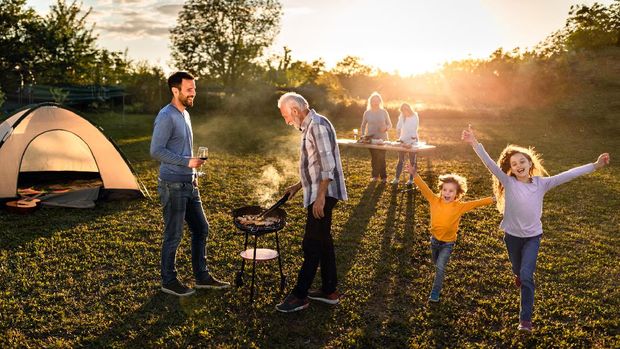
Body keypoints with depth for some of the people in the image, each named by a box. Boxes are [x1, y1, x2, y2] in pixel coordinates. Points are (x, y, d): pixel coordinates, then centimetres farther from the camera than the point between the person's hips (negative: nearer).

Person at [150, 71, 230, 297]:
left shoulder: (185, 114, 14)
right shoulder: (166, 116, -15)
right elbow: (156, 151, -22)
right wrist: (187, 162, -22)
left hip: (189, 185, 9)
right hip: (173, 186, -9)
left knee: (201, 229, 14)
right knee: (173, 235, 2)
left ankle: (202, 277, 26)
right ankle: (169, 281, 18)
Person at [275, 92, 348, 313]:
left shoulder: (317, 125, -16)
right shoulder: (310, 127, 17)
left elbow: (327, 165, -23)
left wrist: (320, 197, -25)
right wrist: (298, 186, 24)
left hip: (322, 195, -11)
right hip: (317, 194, 11)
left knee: (312, 245, -5)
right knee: (323, 241, 14)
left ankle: (300, 296, 3)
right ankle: (329, 291, 24)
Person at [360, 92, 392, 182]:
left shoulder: (384, 112, 0)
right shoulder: (367, 113, 3)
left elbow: (390, 124, 5)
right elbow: (363, 126, 14)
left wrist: (386, 128, -17)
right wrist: (363, 135, 2)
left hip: (382, 138, -1)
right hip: (371, 138, 2)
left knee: (381, 157, -6)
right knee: (374, 158, 6)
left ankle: (384, 177, 2)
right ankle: (375, 175, 17)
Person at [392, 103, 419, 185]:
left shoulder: (414, 117, -8)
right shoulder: (402, 116, 4)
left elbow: (413, 131, -11)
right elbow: (398, 128, 6)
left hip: (412, 141, -4)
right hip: (403, 141, 4)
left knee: (412, 161, 3)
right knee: (400, 160, 6)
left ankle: (411, 179, 9)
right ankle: (396, 178, 8)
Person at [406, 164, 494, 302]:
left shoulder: (460, 206, -18)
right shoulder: (434, 200, -16)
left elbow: (476, 203, -17)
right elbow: (424, 188, -24)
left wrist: (493, 199, -22)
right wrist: (414, 174, -38)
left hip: (448, 243, -3)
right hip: (434, 240, 3)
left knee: (440, 267, -10)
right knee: (437, 264, 25)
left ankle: (435, 293, 7)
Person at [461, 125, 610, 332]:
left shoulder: (542, 183, -9)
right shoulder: (508, 182, -14)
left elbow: (568, 175, -13)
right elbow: (490, 164, -27)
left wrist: (595, 166, -19)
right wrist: (475, 144, -39)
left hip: (533, 236, -1)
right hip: (512, 235, 1)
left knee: (526, 275, -11)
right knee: (518, 269, 23)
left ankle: (525, 319, -3)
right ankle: (520, 275, 62)